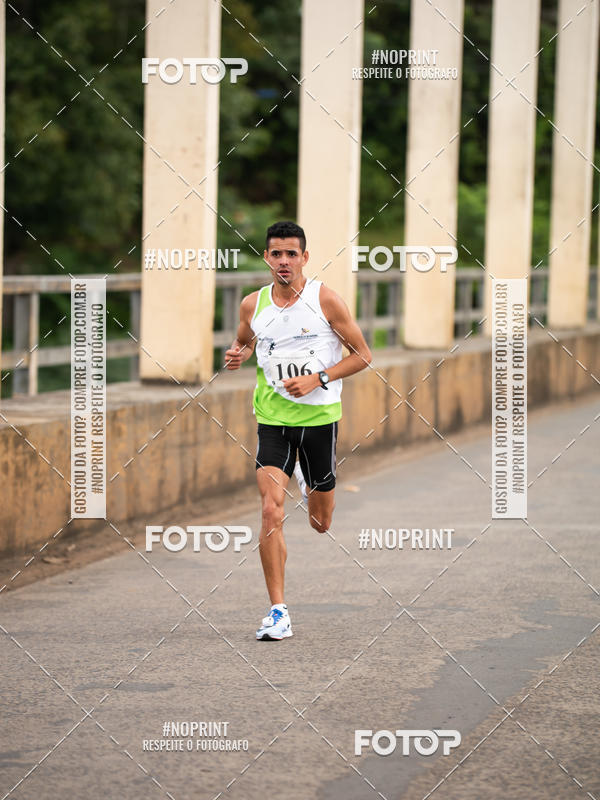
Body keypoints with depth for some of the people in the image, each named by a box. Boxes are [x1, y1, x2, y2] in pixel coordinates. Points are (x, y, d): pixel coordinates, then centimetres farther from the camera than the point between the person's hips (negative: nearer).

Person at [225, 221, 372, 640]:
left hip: (320, 416, -1)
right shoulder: (253, 305, 0)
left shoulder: (325, 299, -8)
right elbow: (243, 343, 20)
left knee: (321, 524, 12)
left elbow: (363, 355, -4)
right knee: (271, 512, -16)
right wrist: (237, 355, -4)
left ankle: (313, 485, 51)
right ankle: (278, 611, -10)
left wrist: (317, 379, -16)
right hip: (273, 419, 1)